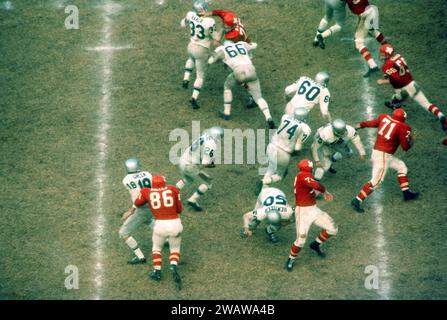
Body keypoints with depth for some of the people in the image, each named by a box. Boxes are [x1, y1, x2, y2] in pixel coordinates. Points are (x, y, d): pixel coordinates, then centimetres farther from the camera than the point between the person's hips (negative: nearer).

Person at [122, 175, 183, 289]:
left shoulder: (147, 192, 6)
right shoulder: (173, 190, 5)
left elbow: (137, 203, 26)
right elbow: (179, 210, 12)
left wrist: (130, 211, 46)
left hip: (160, 224, 0)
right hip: (175, 223, 0)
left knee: (156, 248, 28)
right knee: (174, 249, 19)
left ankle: (157, 271, 21)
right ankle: (173, 267, -7)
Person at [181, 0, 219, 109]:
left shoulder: (191, 15, -13)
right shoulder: (210, 22, -27)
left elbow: (183, 24, 11)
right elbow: (216, 40, -16)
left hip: (191, 46, 5)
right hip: (202, 51, -5)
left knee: (191, 59, 42)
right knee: (200, 75, 15)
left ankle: (186, 79, 28)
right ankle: (194, 98, 7)